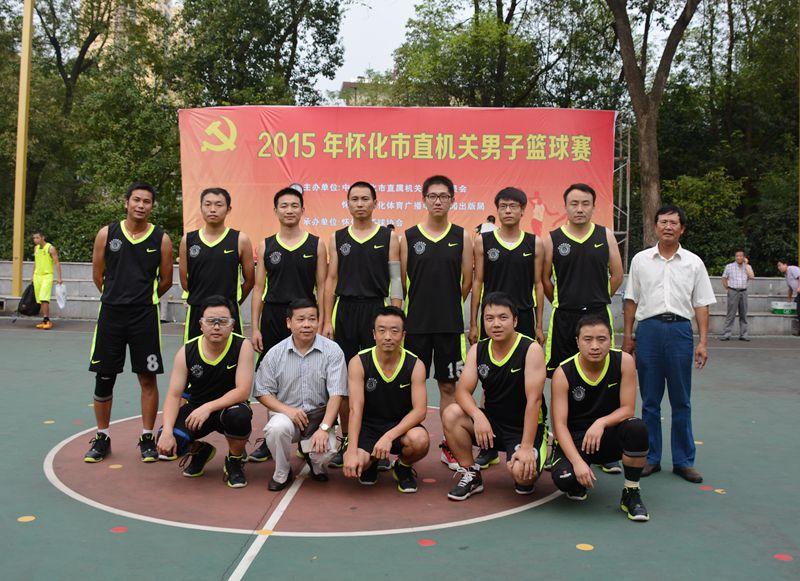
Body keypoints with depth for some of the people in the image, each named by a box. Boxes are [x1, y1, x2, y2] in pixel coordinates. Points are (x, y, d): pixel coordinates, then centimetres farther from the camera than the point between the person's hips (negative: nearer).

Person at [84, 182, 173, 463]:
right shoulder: (107, 234, 2)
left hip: (145, 315, -1)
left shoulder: (161, 239, -1)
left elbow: (166, 280, 7)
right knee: (104, 377, 7)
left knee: (148, 378, 2)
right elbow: (98, 274, 11)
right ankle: (102, 438, 23)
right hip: (110, 313, 1)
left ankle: (147, 439, 15)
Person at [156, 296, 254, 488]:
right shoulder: (186, 351, -10)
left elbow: (242, 391, -22)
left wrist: (208, 407, -34)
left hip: (229, 407, -2)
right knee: (167, 446, -23)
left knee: (239, 416, -38)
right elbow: (174, 395, -11)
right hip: (196, 408, 2)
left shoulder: (242, 346, -17)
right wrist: (167, 431, -27)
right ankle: (200, 451, 16)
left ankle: (234, 462, -4)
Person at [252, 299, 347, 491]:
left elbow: (336, 394, -11)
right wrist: (286, 409, -15)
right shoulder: (276, 353, 1)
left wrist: (324, 428, -23)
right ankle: (282, 474, -3)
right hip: (286, 413, 1)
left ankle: (316, 466, 14)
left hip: (320, 414, -1)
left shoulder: (332, 351, -6)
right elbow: (262, 392, 3)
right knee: (277, 428, -33)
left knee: (324, 451, -28)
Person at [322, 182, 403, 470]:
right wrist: (327, 321, 2)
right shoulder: (337, 238, 10)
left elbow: (395, 280, 0)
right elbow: (331, 280, 8)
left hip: (376, 310, -2)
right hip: (345, 311, 2)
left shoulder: (389, 237, 3)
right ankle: (345, 441, 18)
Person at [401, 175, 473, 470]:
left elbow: (467, 282, 6)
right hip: (415, 324, 0)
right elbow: (400, 282, 4)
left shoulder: (462, 237, 3)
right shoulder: (408, 237, 1)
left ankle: (449, 446, 18)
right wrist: (424, 308, 7)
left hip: (450, 324, 1)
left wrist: (447, 306, 10)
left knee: (448, 385, 8)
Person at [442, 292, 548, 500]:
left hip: (526, 428, -4)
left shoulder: (531, 349, -17)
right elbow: (462, 391, -9)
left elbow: (534, 400, -22)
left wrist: (526, 447, -27)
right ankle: (471, 475, -1)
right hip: (492, 422, 5)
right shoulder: (477, 350, -2)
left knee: (522, 472, -30)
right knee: (451, 414, -19)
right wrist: (478, 416, -31)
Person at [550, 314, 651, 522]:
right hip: (575, 437, -1)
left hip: (608, 435, 2)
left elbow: (627, 409, -8)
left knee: (637, 428, -32)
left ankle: (631, 494, -10)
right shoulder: (563, 373, -16)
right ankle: (579, 483, 11)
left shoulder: (624, 362, -12)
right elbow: (560, 424, -18)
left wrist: (601, 423, -28)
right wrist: (577, 461, -31)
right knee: (564, 479, -31)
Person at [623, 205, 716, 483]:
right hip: (649, 328, 0)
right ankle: (650, 458, 17)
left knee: (681, 401, 5)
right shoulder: (641, 260, 8)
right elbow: (631, 300, 10)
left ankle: (683, 461, 15)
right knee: (649, 400, 7)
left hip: (680, 329, 0)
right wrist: (628, 335, 6)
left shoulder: (693, 262, 7)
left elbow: (701, 304, 6)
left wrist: (703, 341, -1)